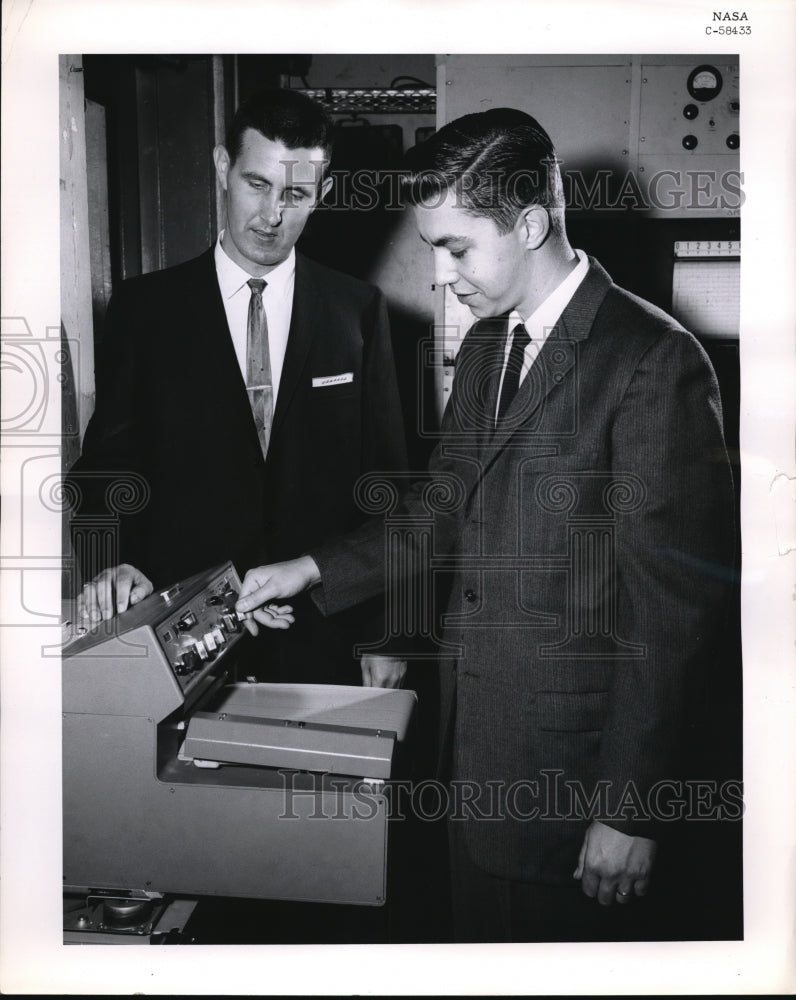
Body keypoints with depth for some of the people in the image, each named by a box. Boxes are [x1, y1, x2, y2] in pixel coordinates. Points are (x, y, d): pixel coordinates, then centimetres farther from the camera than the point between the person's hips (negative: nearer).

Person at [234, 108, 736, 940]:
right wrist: (311, 570, 2)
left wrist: (631, 809, -16)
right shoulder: (483, 346, 8)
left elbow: (671, 605, -18)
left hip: (572, 759, -7)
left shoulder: (653, 360, -18)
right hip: (475, 742, 7)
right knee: (479, 933, 21)